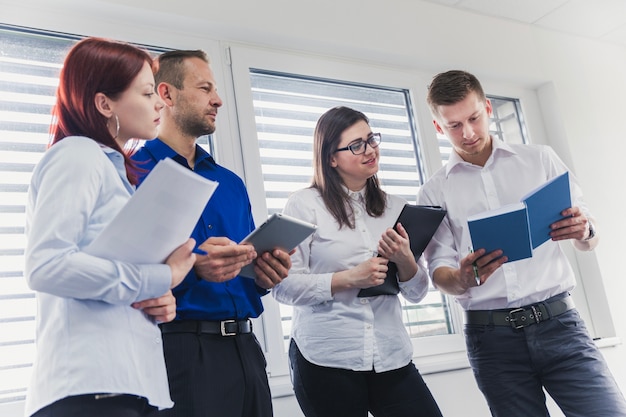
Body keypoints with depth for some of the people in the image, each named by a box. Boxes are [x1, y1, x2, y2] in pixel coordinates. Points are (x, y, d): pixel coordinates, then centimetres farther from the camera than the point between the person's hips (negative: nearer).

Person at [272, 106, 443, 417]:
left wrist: (405, 261, -11)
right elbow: (283, 285, -9)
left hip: (391, 358, 4)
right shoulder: (305, 204, -3)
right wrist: (348, 279, -18)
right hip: (324, 361, -3)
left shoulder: (395, 207, 9)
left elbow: (417, 293, 9)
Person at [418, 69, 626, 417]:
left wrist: (583, 231, -13)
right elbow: (439, 272, 1)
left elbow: (588, 241, 11)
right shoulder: (434, 192, 8)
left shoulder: (540, 159, 10)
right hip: (491, 334, 0)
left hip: (557, 320, 1)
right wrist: (462, 279, -22)